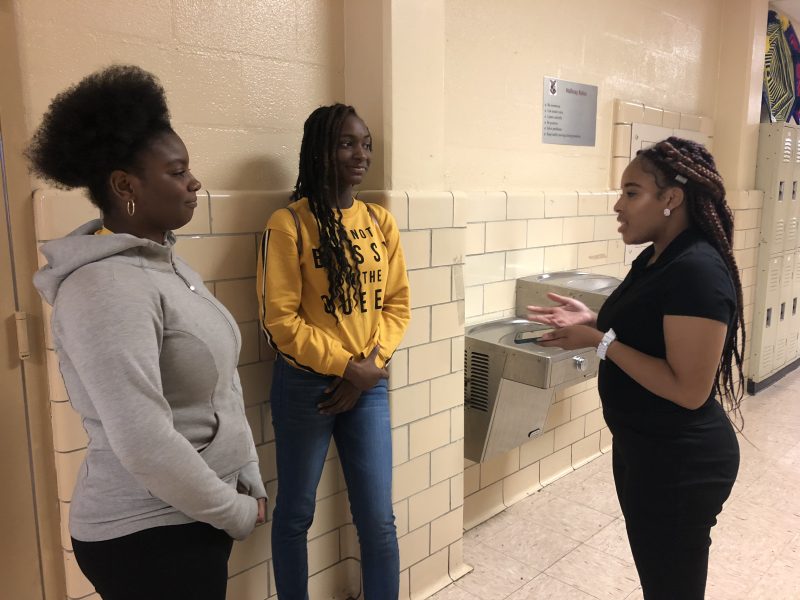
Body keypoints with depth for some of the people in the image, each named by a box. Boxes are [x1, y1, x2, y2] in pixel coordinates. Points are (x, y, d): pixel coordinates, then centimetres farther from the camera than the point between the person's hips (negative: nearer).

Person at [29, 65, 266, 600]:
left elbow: (221, 379, 9)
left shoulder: (166, 262, 5)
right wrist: (235, 512, -15)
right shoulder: (107, 289, -23)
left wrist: (248, 476, 6)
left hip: (191, 516, 8)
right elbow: (145, 444, -28)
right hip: (147, 535, -8)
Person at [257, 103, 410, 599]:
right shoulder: (290, 224, -11)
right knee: (295, 514, 13)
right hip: (305, 385, -3)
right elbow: (280, 320, -13)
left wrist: (371, 365, -8)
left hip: (369, 386, 4)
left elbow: (397, 305, 5)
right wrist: (346, 366, -15)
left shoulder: (381, 221, 4)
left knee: (379, 519, 10)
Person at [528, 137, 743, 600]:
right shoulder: (656, 258, 4)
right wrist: (592, 321, 0)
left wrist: (600, 341, -23)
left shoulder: (697, 271, -25)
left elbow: (688, 389, -27)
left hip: (681, 462, -9)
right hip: (642, 449, 9)